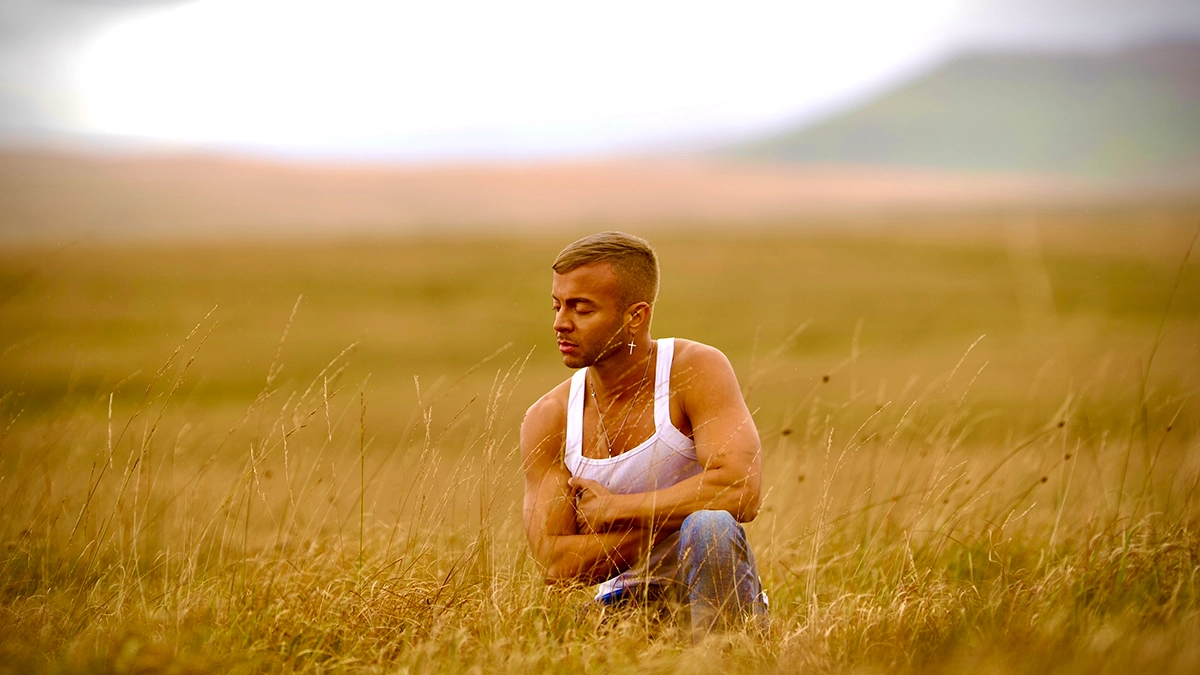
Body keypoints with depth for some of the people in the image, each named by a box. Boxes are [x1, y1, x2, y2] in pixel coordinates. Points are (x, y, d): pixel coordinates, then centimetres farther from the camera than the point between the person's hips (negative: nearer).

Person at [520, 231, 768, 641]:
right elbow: (556, 564, -9)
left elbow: (741, 491, -26)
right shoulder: (546, 421, -3)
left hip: (716, 596, -2)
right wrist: (670, 518, -17)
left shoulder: (697, 370, -11)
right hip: (626, 603, 2)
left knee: (710, 525, -33)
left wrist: (611, 508, -16)